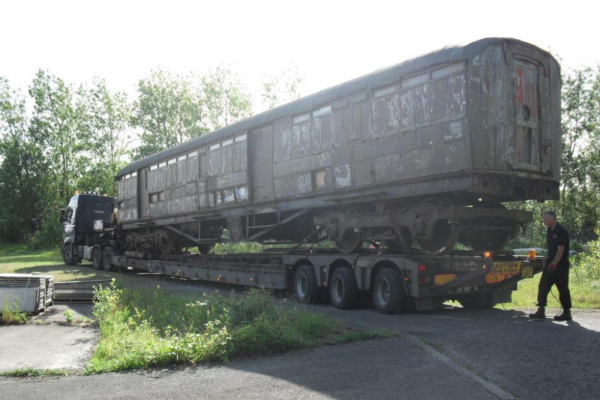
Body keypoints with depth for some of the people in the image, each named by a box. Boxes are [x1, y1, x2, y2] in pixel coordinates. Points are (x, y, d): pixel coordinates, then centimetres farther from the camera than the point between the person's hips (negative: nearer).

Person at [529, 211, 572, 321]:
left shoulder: (561, 231, -14)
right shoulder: (549, 231, 12)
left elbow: (560, 250, -19)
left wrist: (554, 264, -22)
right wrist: (549, 262, 13)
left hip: (560, 265, -8)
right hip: (551, 264, 8)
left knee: (563, 289, 1)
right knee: (543, 286, 3)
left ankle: (567, 313, 11)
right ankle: (541, 311, 4)